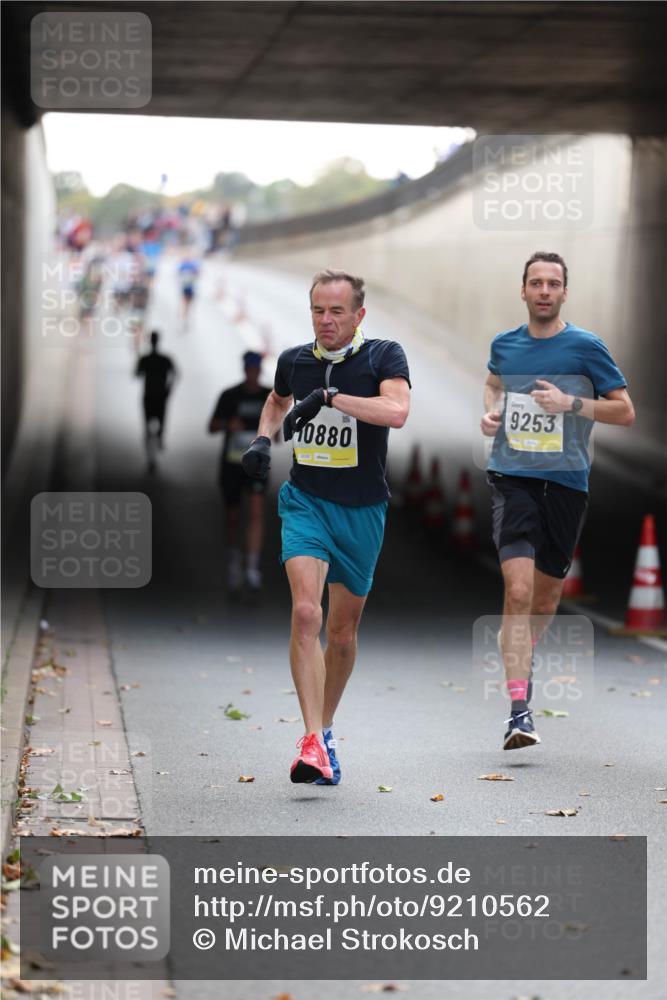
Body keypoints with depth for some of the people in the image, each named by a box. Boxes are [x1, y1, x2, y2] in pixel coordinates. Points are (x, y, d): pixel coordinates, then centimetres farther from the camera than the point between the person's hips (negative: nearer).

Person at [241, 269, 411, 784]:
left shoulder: (383, 355, -8)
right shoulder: (294, 361, 3)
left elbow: (397, 410, -27)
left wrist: (330, 398, -30)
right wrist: (263, 437, 8)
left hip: (362, 510, 0)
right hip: (305, 502, 1)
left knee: (343, 632, 11)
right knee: (305, 613, -20)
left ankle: (326, 728, 34)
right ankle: (313, 742, -23)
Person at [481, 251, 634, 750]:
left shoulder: (587, 347, -2)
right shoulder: (504, 345, 7)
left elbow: (625, 411, 0)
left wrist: (571, 403, -14)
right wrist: (490, 412, 9)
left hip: (566, 483, 0)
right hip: (512, 479, 0)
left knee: (546, 595, 13)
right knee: (518, 591, -16)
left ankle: (521, 659, 45)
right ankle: (519, 709, -19)